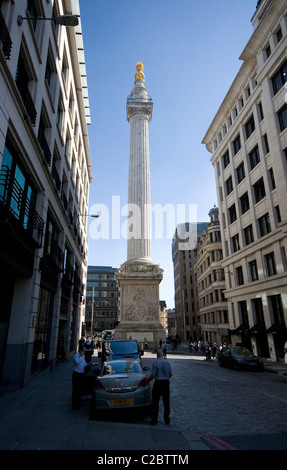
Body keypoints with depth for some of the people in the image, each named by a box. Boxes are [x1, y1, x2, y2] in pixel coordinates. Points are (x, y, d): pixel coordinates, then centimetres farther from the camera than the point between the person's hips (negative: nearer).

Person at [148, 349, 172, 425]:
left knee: (155, 402, 6)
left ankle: (154, 420, 9)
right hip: (166, 382, 4)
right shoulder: (167, 362, 2)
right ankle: (167, 420, 18)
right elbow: (170, 374, 7)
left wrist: (148, 380, 3)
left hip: (158, 383, -4)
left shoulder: (155, 363, -11)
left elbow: (153, 375, -14)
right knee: (166, 402, 13)